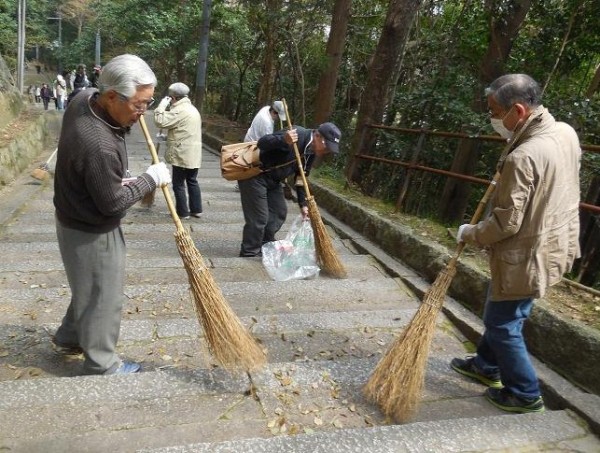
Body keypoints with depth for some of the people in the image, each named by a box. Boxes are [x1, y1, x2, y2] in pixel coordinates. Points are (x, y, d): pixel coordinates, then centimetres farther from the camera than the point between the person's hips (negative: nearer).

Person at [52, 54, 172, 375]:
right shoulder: (99, 145, -37)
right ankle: (101, 364, 29)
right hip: (92, 232, -9)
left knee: (90, 287, 27)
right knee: (102, 296, 9)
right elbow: (113, 203, -24)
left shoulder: (84, 97, -8)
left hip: (76, 218, 9)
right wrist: (151, 178, -14)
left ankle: (68, 338, 48)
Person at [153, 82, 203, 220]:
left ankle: (183, 212, 7)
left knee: (178, 184, 1)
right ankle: (196, 210, 19)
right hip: (194, 154, 9)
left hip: (182, 154, -9)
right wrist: (169, 137, 21)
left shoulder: (180, 110, -15)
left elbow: (160, 121, -20)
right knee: (192, 181, 15)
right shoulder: (192, 109, 17)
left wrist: (162, 105, -9)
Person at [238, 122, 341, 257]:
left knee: (279, 211, 13)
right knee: (258, 217, -7)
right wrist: (283, 140, -49)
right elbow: (262, 143, -31)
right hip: (254, 174, -9)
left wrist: (303, 204, 6)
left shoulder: (312, 152, 2)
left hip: (272, 179, 9)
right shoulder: (297, 136, -26)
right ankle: (249, 254, 10)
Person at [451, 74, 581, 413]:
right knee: (503, 314, 24)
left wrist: (471, 234, -7)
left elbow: (506, 223, -24)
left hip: (527, 256, -9)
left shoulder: (522, 158, -29)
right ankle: (487, 365, 42)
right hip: (555, 245, 9)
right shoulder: (566, 133, -1)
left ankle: (525, 394, 26)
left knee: (504, 324, 9)